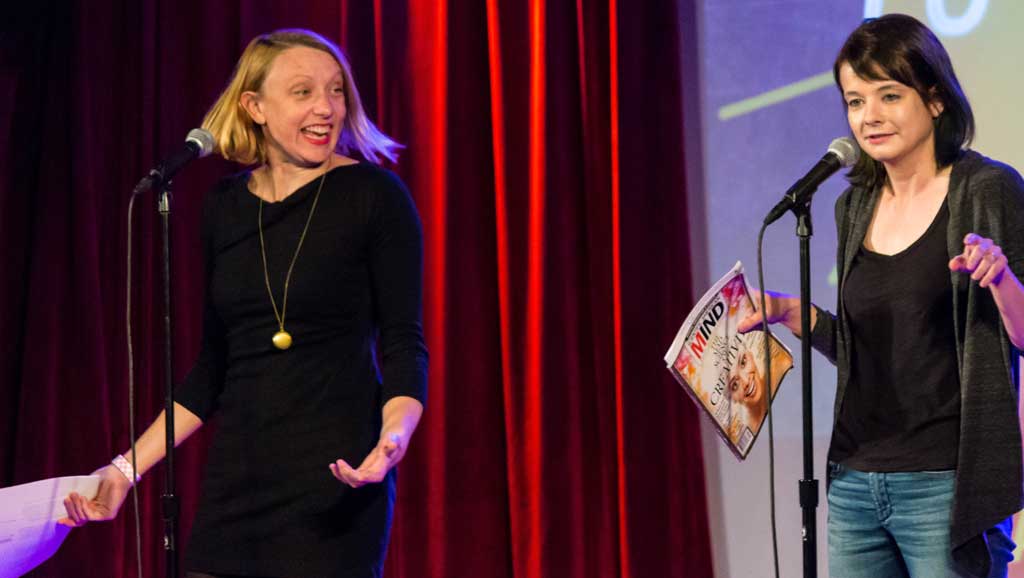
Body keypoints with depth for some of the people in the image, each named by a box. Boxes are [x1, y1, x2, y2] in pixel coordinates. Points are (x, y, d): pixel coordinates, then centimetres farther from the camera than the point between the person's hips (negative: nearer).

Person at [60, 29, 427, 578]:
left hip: (336, 479, -4)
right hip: (237, 480, 4)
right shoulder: (225, 207, 8)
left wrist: (394, 435, -26)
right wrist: (126, 468, 10)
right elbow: (213, 366, 14)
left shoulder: (374, 194, -5)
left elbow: (405, 344, -7)